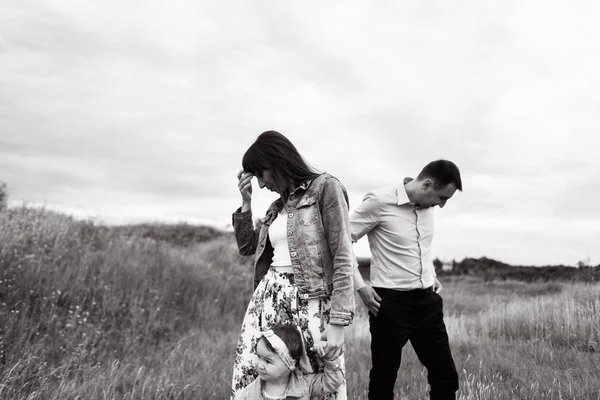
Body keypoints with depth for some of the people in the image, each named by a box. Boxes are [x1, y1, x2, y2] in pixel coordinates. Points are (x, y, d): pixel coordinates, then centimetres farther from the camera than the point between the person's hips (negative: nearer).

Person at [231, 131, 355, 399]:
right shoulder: (278, 205, 17)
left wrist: (338, 320, -18)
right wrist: (246, 201, 14)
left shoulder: (325, 188, -5)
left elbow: (343, 258, -11)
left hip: (309, 303, -6)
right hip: (268, 297, 7)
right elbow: (246, 247, 25)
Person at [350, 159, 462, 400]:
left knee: (446, 375, 12)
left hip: (427, 301, 7)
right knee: (383, 379, 6)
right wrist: (360, 287, -14)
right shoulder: (379, 201, -15)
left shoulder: (428, 206, 6)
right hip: (391, 302, -6)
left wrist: (432, 276, 15)